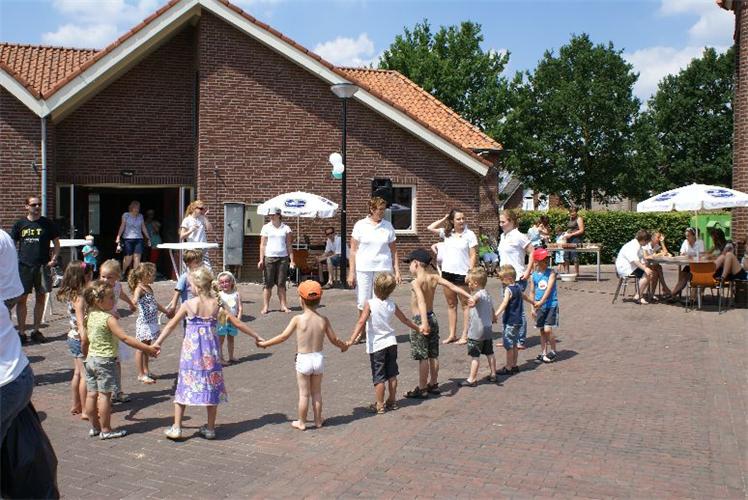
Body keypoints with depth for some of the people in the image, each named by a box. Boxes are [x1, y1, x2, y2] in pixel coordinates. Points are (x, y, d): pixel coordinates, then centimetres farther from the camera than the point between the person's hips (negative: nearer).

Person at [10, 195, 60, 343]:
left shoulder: (47, 224, 4)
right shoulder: (20, 224, 6)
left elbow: (56, 243, 9)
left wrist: (53, 259, -5)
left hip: (42, 266, 0)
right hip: (24, 266, 0)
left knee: (41, 297, 6)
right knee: (21, 299, 0)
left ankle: (36, 331, 17)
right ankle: (21, 332, 8)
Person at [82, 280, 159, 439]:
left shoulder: (90, 317, 5)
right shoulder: (108, 319, -18)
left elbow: (84, 341, 12)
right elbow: (125, 338, -23)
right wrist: (147, 348, -22)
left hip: (91, 359, 8)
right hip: (105, 361, -8)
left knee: (92, 394, 12)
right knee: (105, 395, -1)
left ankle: (95, 427, 23)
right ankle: (106, 430, 6)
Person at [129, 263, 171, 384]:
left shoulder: (148, 288, 11)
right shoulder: (140, 288, -16)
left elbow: (154, 303, 27)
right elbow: (135, 299, -39)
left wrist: (166, 311, 37)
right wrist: (135, 300, -61)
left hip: (151, 322, 9)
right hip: (144, 323, -9)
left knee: (147, 347, 19)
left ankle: (146, 371, 31)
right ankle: (141, 375, 10)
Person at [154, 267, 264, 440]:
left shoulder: (188, 304, -8)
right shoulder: (216, 304, -3)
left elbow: (171, 325, 1)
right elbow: (237, 324, -1)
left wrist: (158, 342, 11)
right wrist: (256, 336, 9)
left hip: (191, 350, -2)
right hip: (210, 351, 2)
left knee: (184, 386, 10)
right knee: (211, 387, 13)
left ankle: (176, 428, 13)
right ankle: (210, 428, 19)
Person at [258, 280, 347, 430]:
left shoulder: (298, 319, -14)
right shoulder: (323, 320, -6)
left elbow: (283, 337, -9)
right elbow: (334, 339, 3)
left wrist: (264, 343, 4)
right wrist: (344, 346, 24)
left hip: (303, 360, -3)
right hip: (319, 358, 3)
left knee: (304, 394, 10)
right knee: (316, 392, 19)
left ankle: (301, 422, 22)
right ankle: (318, 420, 29)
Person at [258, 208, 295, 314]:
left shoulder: (286, 228, 7)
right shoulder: (266, 227, 5)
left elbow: (289, 245, 7)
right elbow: (262, 245, 4)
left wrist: (292, 260, 1)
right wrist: (261, 259, -5)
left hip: (283, 258, 1)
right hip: (269, 257, -1)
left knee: (281, 283, 4)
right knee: (268, 283, 0)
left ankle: (283, 305, 9)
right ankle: (266, 306, 3)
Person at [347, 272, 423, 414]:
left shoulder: (370, 304, -14)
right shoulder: (392, 305, 1)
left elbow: (361, 323, -23)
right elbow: (405, 320, 14)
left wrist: (352, 340, -25)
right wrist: (418, 328, 31)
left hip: (376, 345, -4)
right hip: (391, 343, 5)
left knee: (379, 377, 3)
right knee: (392, 374, 16)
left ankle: (380, 405, 10)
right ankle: (392, 401, 27)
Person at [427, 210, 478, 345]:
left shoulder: (469, 235, -5)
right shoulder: (447, 233, 7)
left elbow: (473, 256, -7)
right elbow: (430, 228, 10)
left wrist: (470, 273, -13)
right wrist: (444, 219, 6)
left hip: (462, 273, -5)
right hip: (447, 272, 5)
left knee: (465, 304, 3)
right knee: (451, 304, 11)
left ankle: (465, 335, 7)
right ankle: (452, 334, 18)